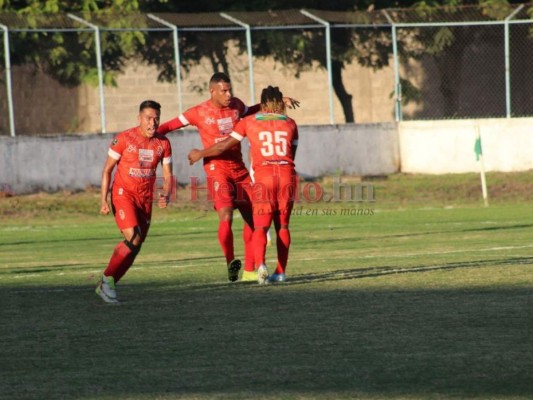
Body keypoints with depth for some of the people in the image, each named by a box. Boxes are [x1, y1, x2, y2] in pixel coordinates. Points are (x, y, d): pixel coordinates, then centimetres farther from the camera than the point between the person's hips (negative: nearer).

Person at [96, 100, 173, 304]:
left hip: (145, 199, 5)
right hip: (123, 194, -5)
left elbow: (167, 175, 4)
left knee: (135, 248, 3)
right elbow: (107, 169, -5)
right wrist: (103, 200, -12)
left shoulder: (163, 143, 1)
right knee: (133, 239, -23)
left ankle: (106, 286, 16)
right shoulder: (124, 139, -11)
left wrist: (166, 195, -17)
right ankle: (107, 278, -10)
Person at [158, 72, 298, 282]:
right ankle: (230, 263, -15)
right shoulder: (199, 113, -8)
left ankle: (248, 270, 12)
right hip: (217, 170, -5)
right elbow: (171, 125, -1)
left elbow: (249, 112, 29)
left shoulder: (236, 105, 6)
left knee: (252, 216, 4)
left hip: (239, 170, 5)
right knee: (226, 216, -24)